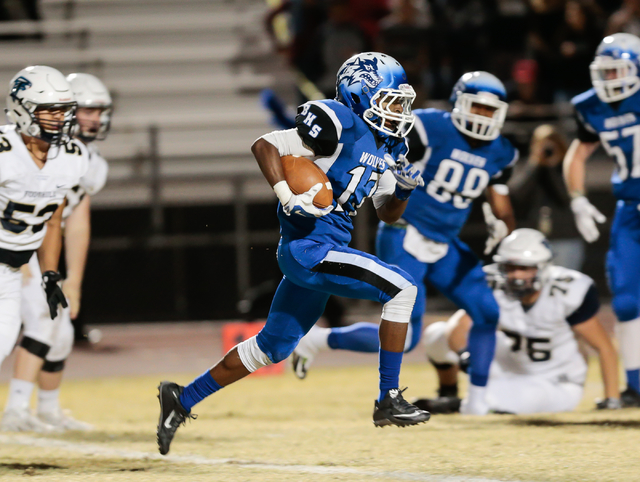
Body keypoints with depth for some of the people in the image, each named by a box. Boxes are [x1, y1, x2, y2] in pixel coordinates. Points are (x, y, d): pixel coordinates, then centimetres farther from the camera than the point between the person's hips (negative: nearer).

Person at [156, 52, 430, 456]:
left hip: (319, 251, 10)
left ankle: (183, 399, 24)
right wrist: (288, 197, -25)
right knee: (402, 289, -14)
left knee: (273, 347, 15)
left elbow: (387, 214, 22)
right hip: (310, 245, -10)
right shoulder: (340, 124, -12)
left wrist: (405, 190, 2)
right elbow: (265, 146, -15)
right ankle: (389, 400, -10)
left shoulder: (385, 147, 16)